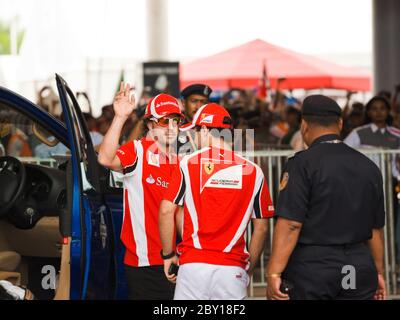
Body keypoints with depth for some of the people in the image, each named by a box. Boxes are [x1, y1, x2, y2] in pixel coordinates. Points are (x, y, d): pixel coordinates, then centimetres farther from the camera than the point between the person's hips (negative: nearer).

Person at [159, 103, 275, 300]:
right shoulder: (253, 171, 5)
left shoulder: (188, 164, 1)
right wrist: (249, 268, 19)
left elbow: (166, 211, -1)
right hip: (233, 267, 1)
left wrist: (168, 255, 11)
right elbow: (261, 226, 9)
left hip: (193, 263, -1)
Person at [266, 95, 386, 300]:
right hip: (361, 267, 5)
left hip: (312, 267, -5)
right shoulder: (369, 167, 9)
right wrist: (378, 272, 26)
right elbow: (376, 228, 16)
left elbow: (290, 224, -16)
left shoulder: (302, 164, -9)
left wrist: (274, 273, -16)